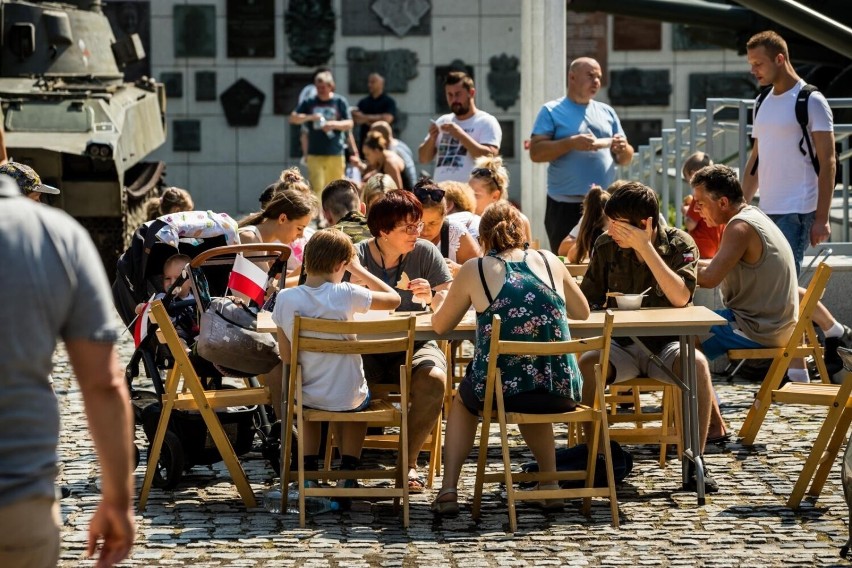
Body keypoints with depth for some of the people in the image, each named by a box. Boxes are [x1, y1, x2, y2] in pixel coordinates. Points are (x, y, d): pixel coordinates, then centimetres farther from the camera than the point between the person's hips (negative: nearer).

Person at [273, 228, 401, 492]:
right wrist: (358, 270, 3)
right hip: (347, 398, -2)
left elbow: (286, 357, -4)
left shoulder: (285, 299, -10)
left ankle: (309, 472, 28)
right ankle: (348, 472, 26)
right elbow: (393, 299, -4)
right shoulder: (345, 295, -18)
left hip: (306, 397, 2)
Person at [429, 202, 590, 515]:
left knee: (463, 401, 34)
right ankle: (550, 484, 29)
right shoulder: (549, 261, 7)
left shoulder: (475, 270, 0)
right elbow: (582, 312, 21)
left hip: (501, 389, -2)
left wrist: (448, 297, 32)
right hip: (560, 392, 2)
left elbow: (440, 325, 11)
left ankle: (448, 490, 22)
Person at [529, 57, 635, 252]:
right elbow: (536, 152, -8)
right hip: (566, 206, -4)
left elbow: (625, 159, 18)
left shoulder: (607, 112, 16)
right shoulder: (552, 111, 3)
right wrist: (571, 143, -20)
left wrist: (623, 149, -6)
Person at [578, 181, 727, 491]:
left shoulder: (680, 244, -5)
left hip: (667, 344, -1)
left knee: (697, 364, -34)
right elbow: (586, 300, 5)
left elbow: (680, 297, -21)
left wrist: (645, 247, -23)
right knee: (586, 366, -32)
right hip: (622, 345, 1)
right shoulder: (606, 246, 0)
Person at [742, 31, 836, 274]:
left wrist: (822, 218, -14)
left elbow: (827, 163, -8)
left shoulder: (811, 101, -5)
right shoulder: (763, 103, 16)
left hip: (797, 212, -7)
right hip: (766, 211, 7)